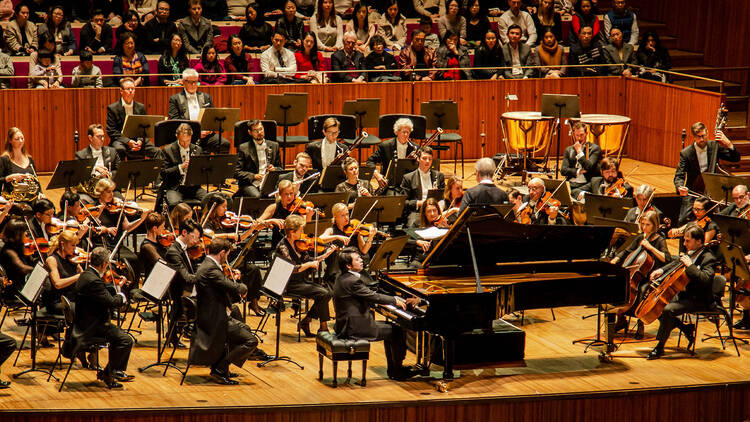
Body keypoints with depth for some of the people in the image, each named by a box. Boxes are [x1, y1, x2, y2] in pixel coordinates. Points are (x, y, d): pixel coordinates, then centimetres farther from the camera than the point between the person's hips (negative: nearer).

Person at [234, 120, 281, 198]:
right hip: (250, 184, -2)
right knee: (257, 196, -35)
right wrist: (253, 176, -15)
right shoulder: (243, 148, 7)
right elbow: (237, 173, 0)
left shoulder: (274, 146, 17)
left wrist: (274, 169, -2)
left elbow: (280, 168, 23)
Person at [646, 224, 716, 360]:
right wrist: (662, 270, 8)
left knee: (668, 310, -28)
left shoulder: (708, 258, -18)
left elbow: (705, 279, -34)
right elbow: (676, 263, 25)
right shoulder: (689, 253, 8)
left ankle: (660, 347, -17)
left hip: (697, 298, -10)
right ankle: (686, 328, 9)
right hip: (684, 293, 10)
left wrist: (690, 265, -30)